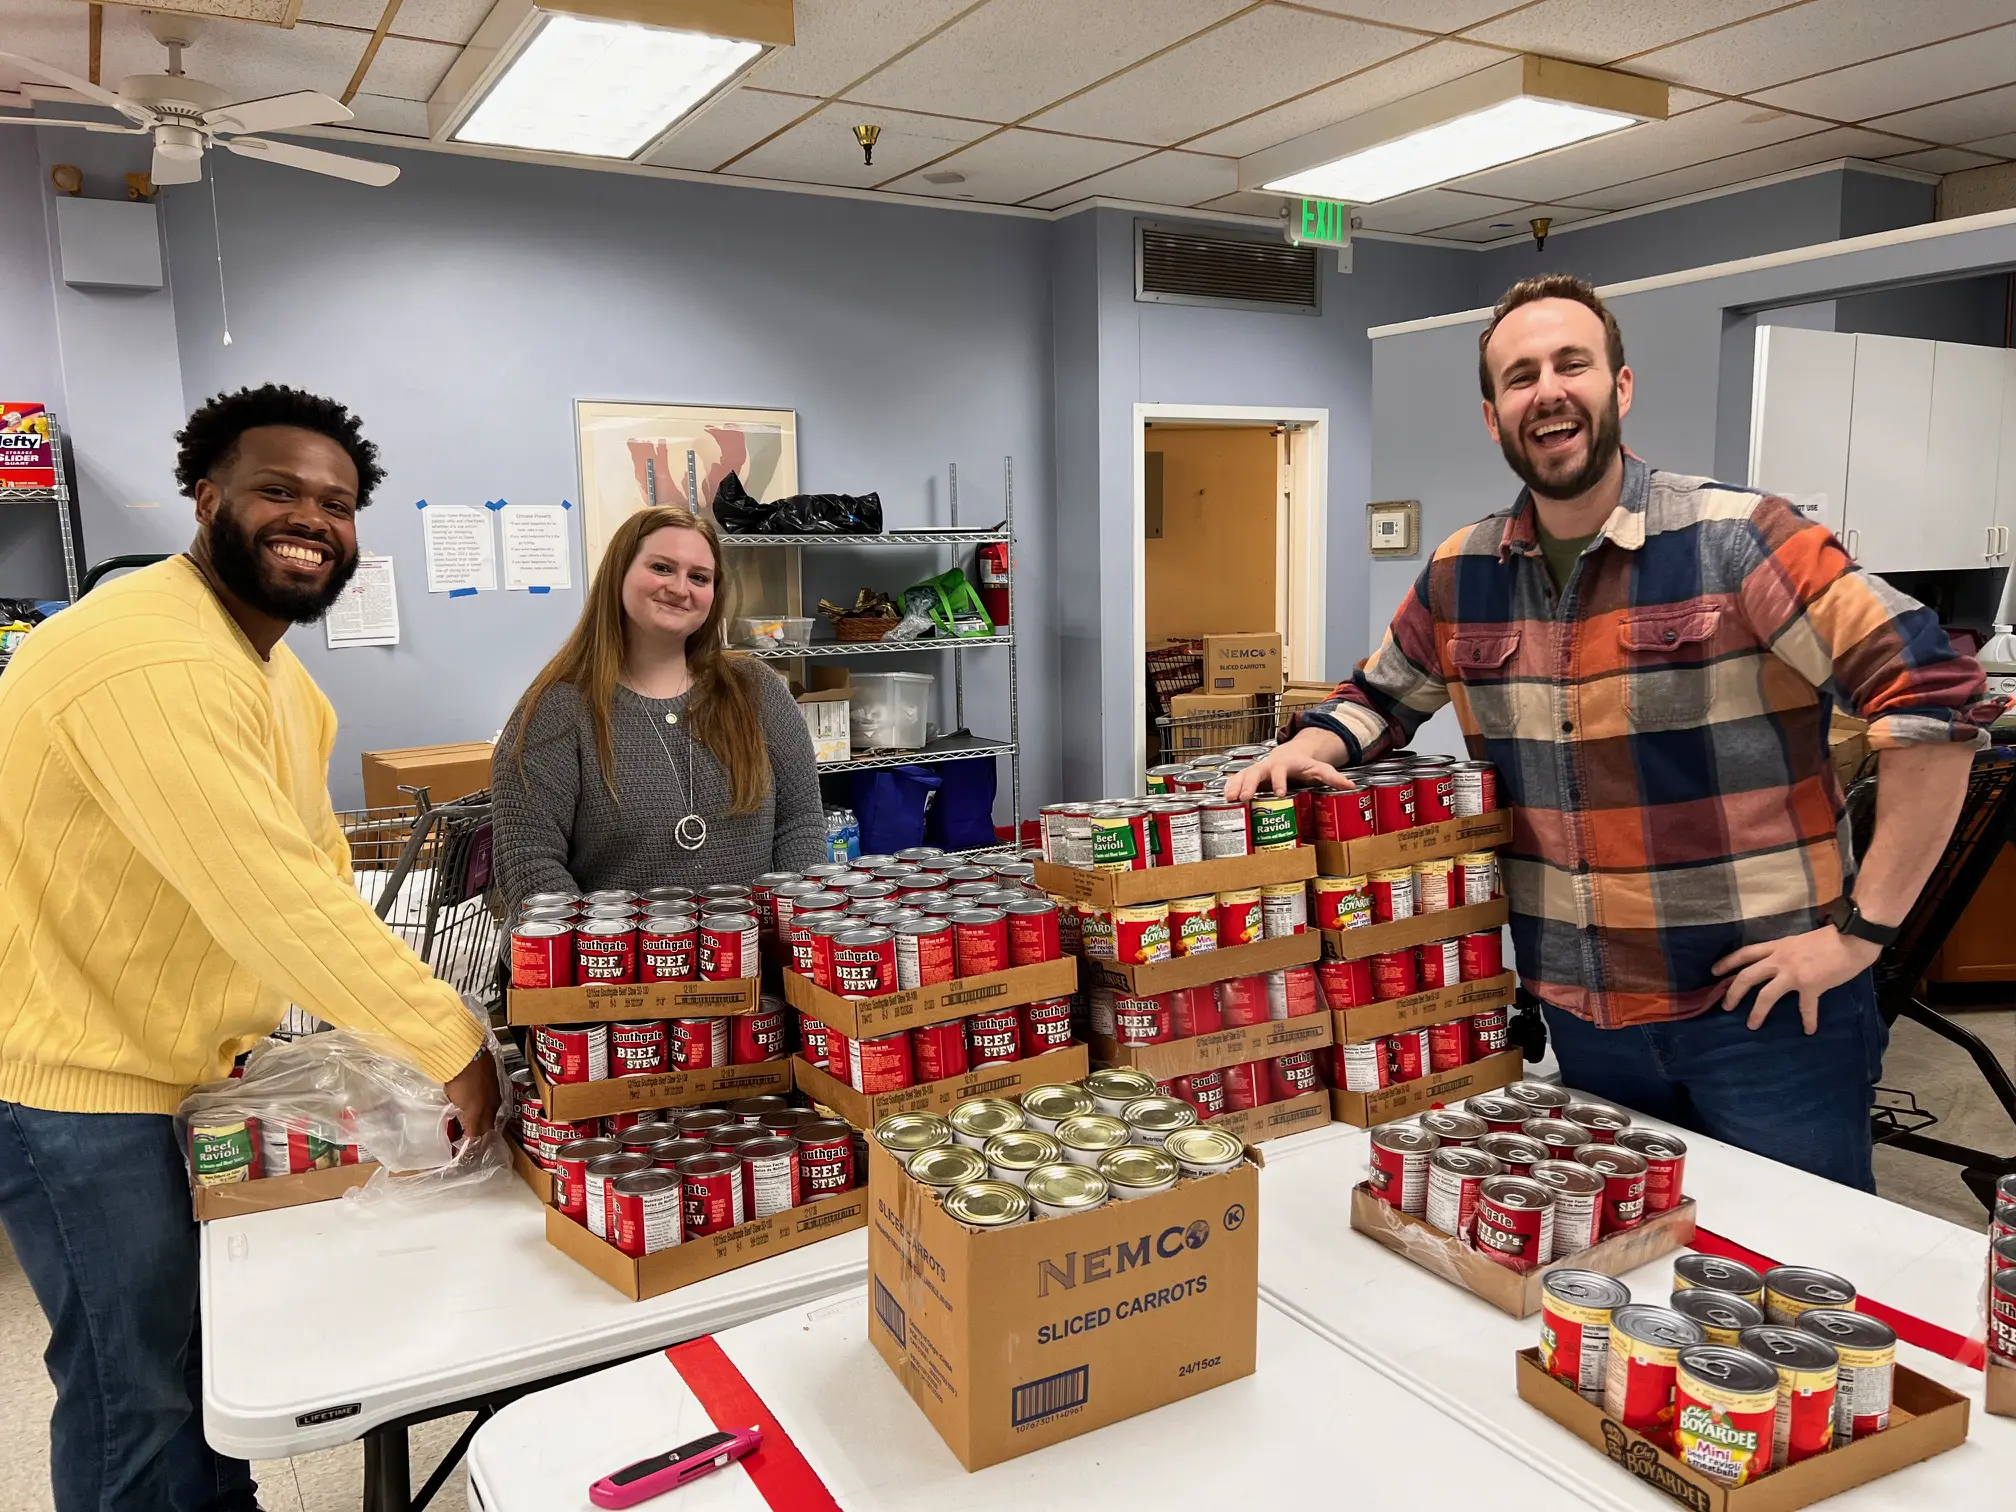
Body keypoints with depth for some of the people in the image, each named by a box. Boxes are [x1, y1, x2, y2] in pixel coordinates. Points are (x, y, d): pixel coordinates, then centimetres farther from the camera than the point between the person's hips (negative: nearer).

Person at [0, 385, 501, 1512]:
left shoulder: (277, 672, 8)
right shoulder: (152, 659, -27)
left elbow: (312, 869, 7)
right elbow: (270, 901, -32)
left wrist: (410, 1022, -3)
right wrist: (455, 1046, -26)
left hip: (193, 1063, 10)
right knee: (145, 1397, 5)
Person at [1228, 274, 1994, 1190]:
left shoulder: (1735, 540, -13)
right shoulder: (1460, 576, 2)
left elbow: (1934, 698, -15)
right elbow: (1380, 699, 18)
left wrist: (1859, 930, -14)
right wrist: (1304, 751, -4)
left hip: (1765, 1004, -4)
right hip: (1580, 1014, 4)